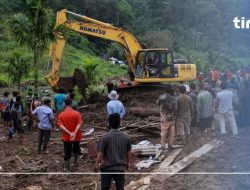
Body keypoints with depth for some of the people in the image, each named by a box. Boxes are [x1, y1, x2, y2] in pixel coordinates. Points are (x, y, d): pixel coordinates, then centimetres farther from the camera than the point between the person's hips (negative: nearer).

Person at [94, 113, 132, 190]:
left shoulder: (105, 137, -16)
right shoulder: (126, 136, -6)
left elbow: (100, 153, -12)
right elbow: (128, 152, 4)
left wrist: (96, 164, 3)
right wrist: (129, 162, 20)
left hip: (107, 167, -2)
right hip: (120, 167, 2)